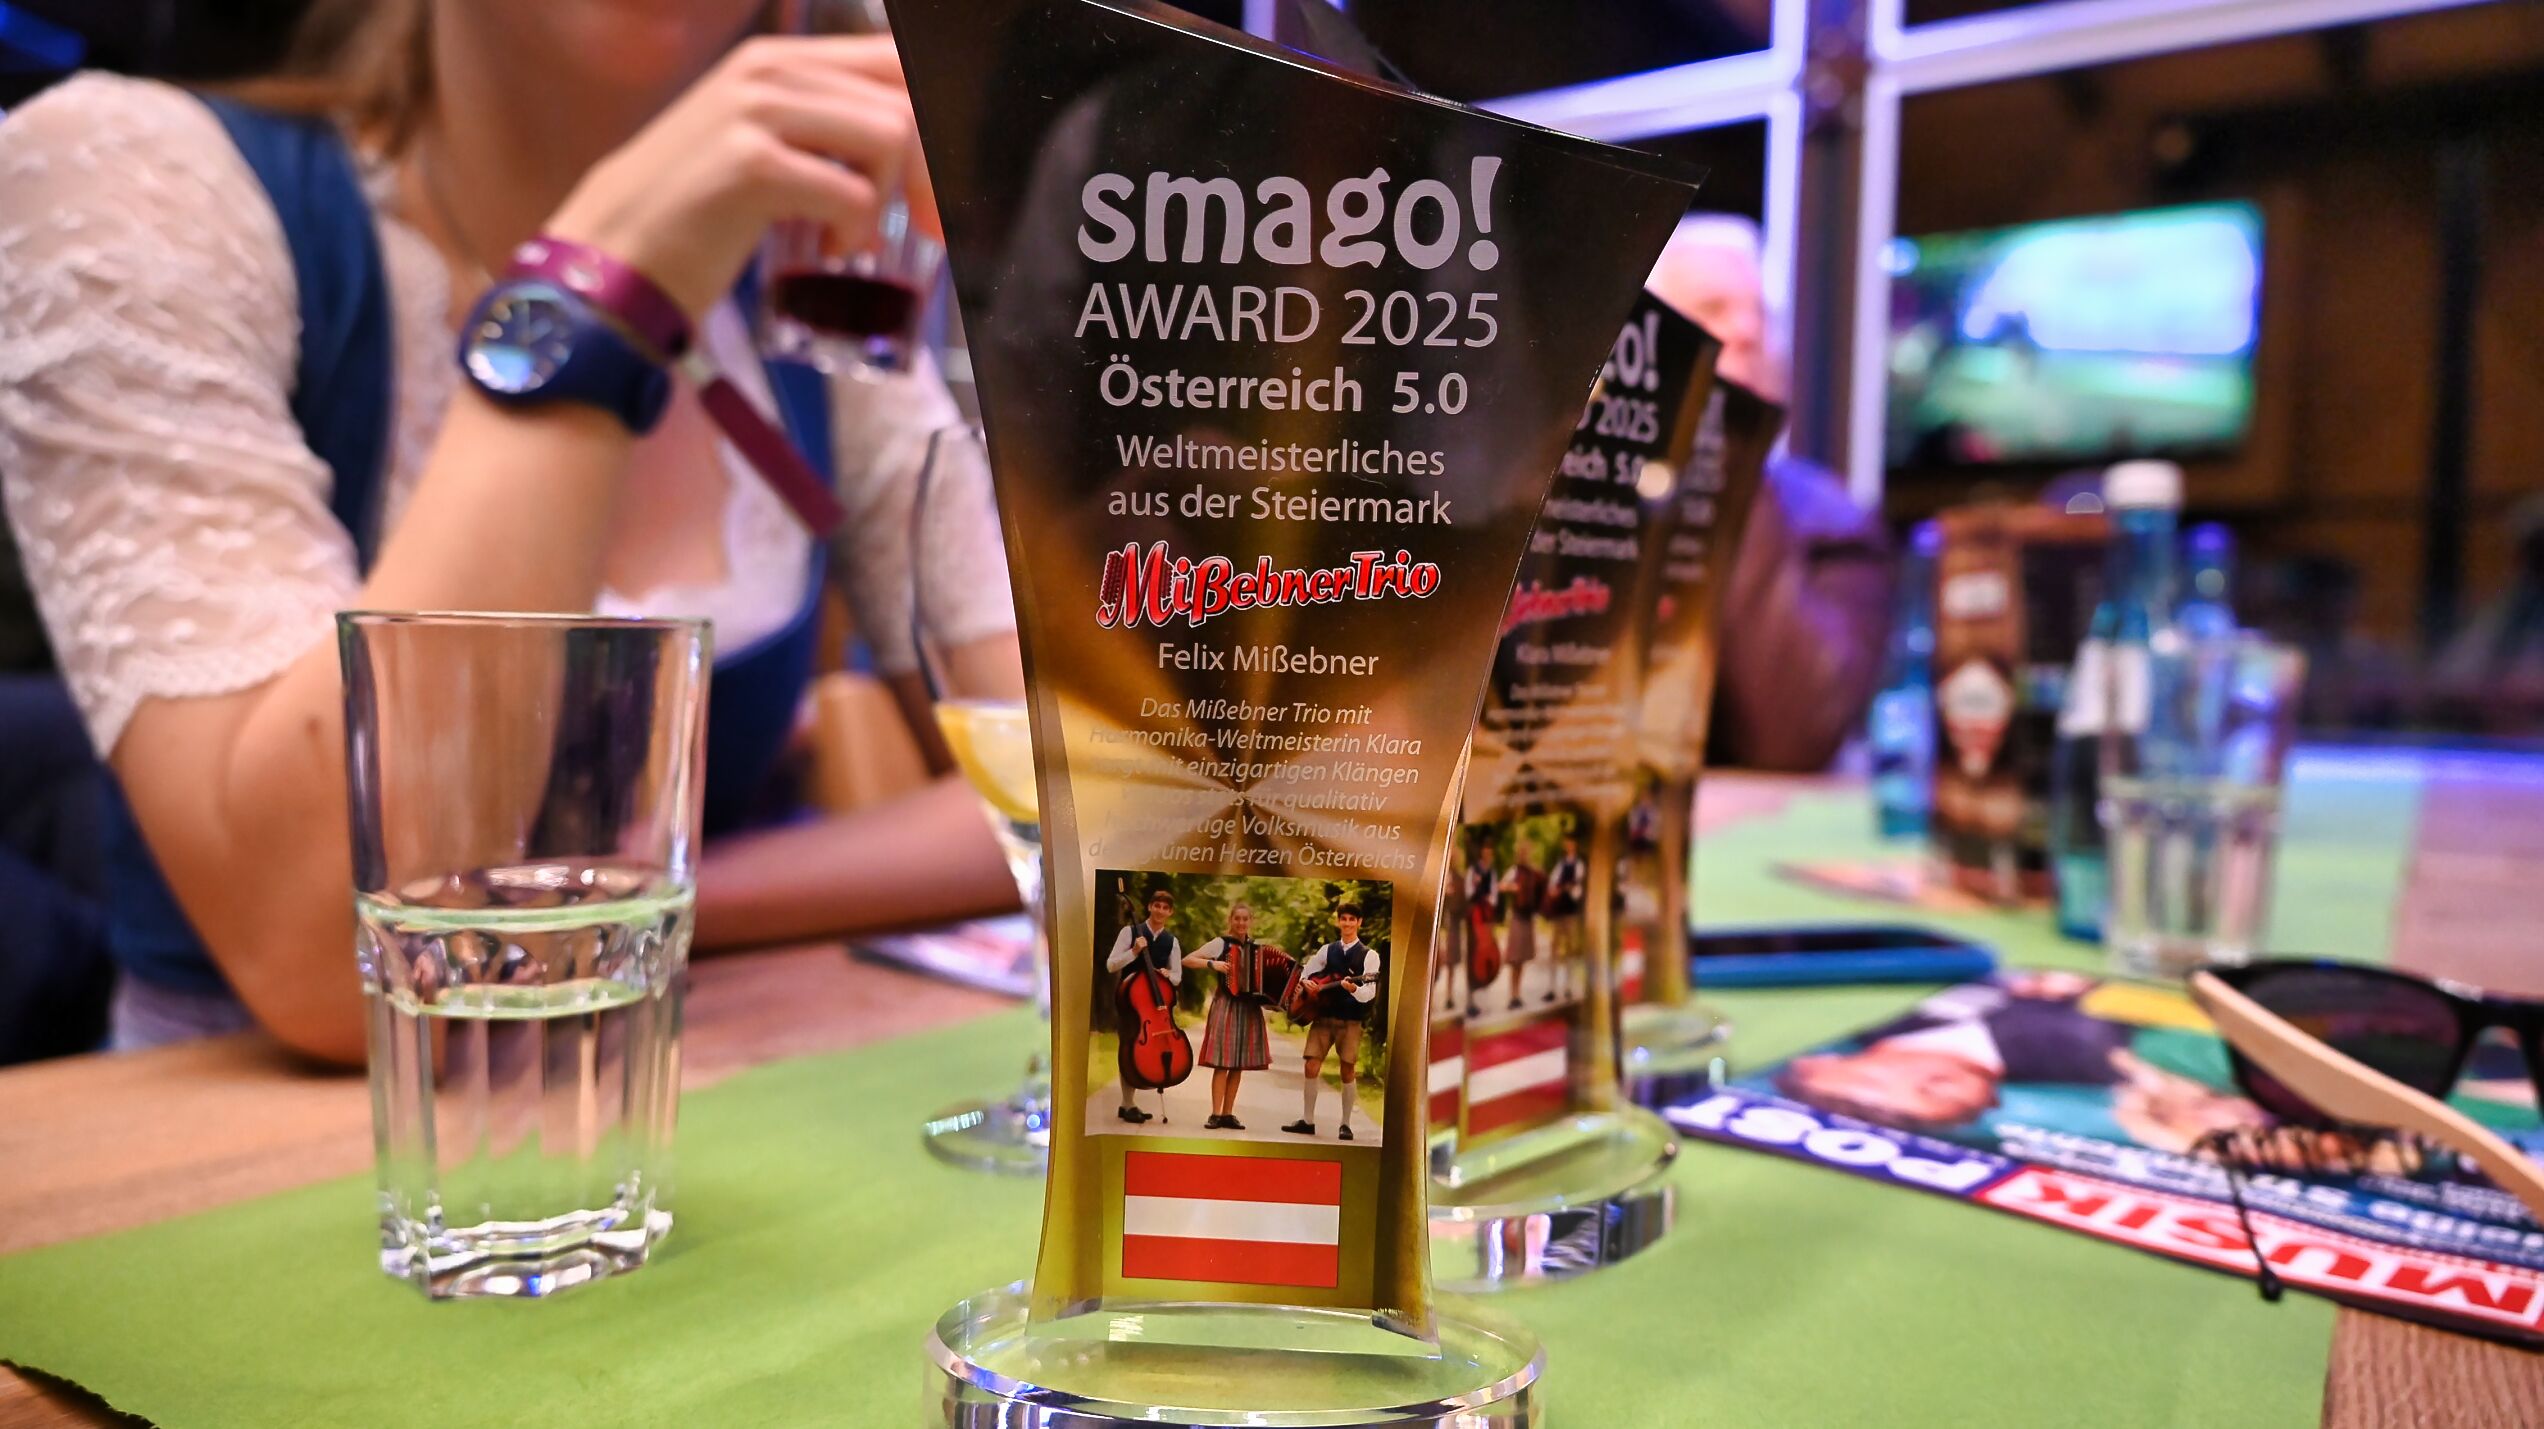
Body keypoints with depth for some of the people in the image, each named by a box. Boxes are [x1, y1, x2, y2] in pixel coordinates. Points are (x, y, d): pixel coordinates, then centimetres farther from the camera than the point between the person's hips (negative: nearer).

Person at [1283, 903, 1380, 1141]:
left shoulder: (1369, 955, -2)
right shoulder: (1327, 950, 11)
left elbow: (1369, 993, -11)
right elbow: (1306, 972, 19)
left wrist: (1354, 989, -33)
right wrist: (1306, 982, -4)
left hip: (1351, 1020, -3)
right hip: (1323, 1015, 3)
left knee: (1348, 1071, -2)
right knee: (1311, 1067, 0)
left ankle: (1345, 1124, 10)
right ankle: (1307, 1121, 10)